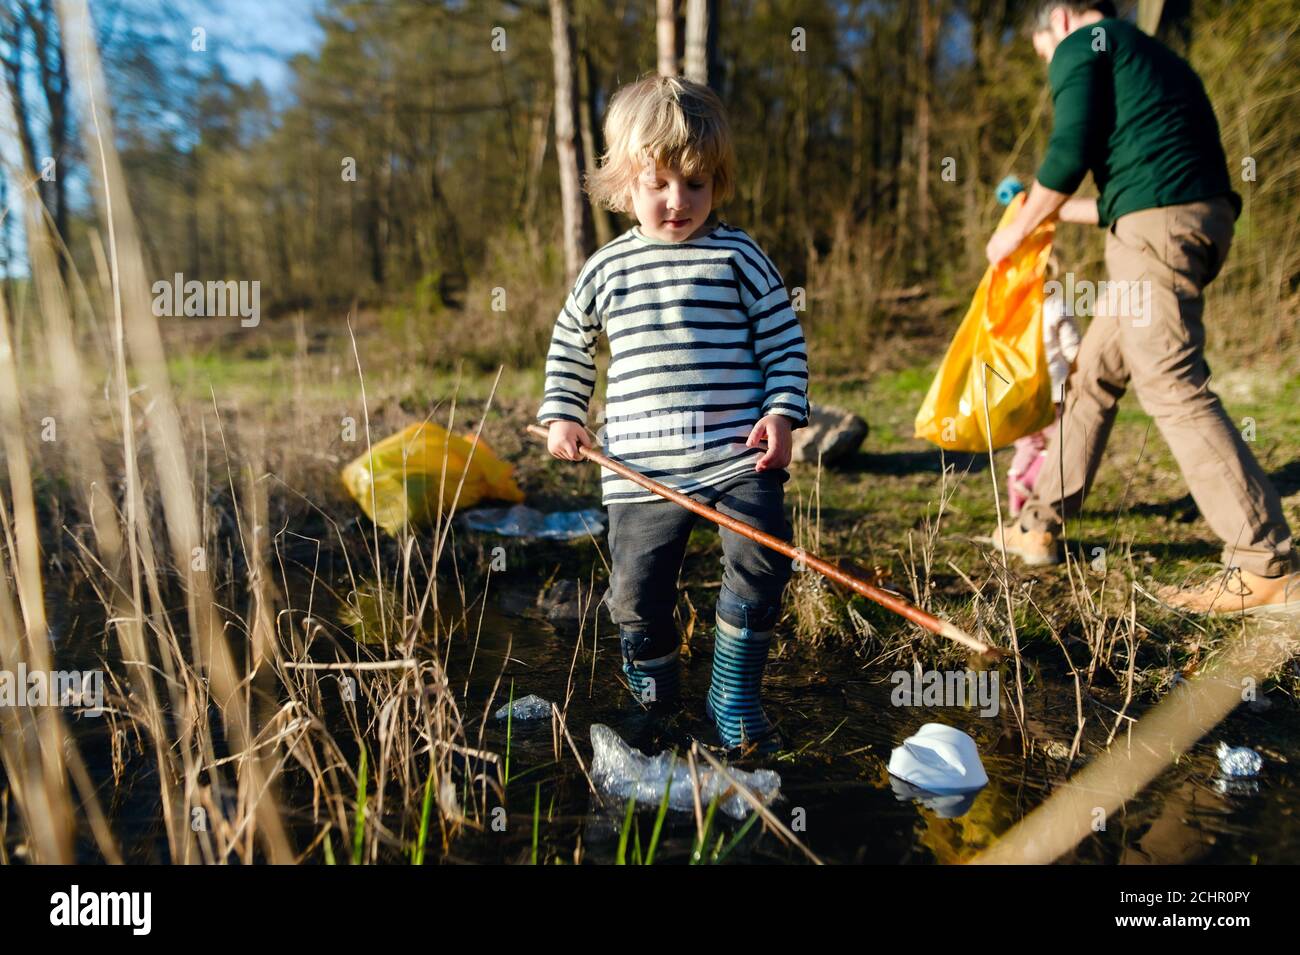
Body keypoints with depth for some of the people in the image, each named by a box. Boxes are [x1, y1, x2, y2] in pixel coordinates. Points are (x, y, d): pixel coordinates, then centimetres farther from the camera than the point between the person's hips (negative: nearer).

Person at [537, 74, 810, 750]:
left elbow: (785, 341, 7)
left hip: (738, 458, -1)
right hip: (642, 468, 2)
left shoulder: (739, 257, 4)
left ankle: (734, 699, 10)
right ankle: (655, 707, 31)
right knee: (637, 590, 5)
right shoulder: (607, 269, 10)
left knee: (760, 562, -12)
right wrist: (562, 416, 14)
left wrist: (782, 414, -6)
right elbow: (570, 344, 24)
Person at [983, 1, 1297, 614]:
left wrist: (1018, 230, 5)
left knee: (1172, 386, -13)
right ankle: (1041, 524, 21)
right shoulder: (1154, 59, 32)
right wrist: (1055, 212, 42)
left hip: (1156, 226, -9)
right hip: (1202, 217, 9)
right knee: (1094, 373, 14)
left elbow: (1070, 152, -9)